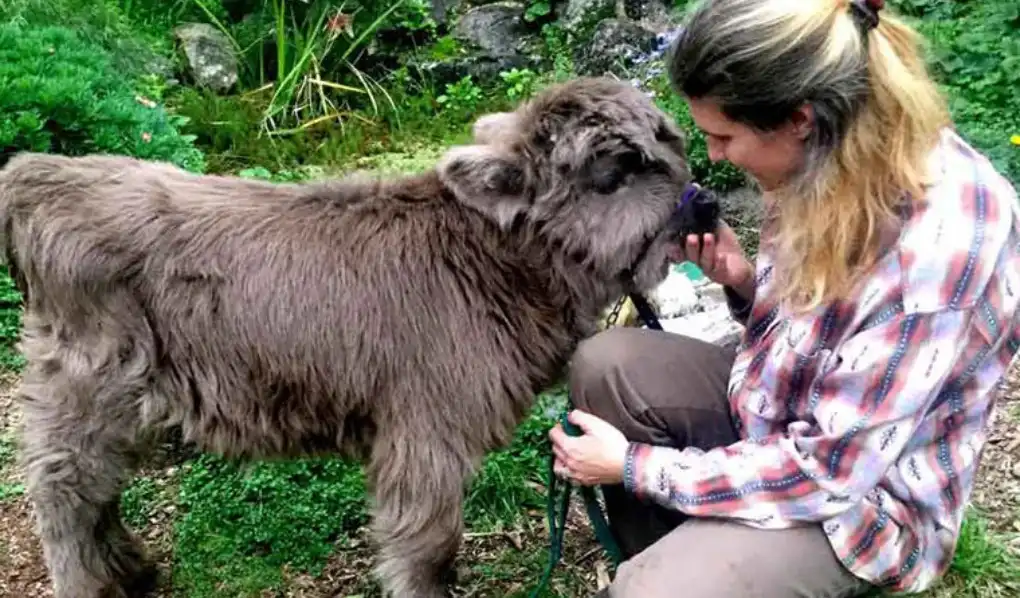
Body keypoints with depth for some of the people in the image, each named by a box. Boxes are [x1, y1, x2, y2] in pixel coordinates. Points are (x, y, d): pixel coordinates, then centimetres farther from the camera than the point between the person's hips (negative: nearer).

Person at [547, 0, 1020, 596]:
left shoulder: (939, 250, -35)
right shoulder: (838, 153, -11)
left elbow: (825, 472, -27)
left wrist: (635, 467, -20)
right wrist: (744, 281, -13)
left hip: (860, 495, -7)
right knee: (603, 364, -9)